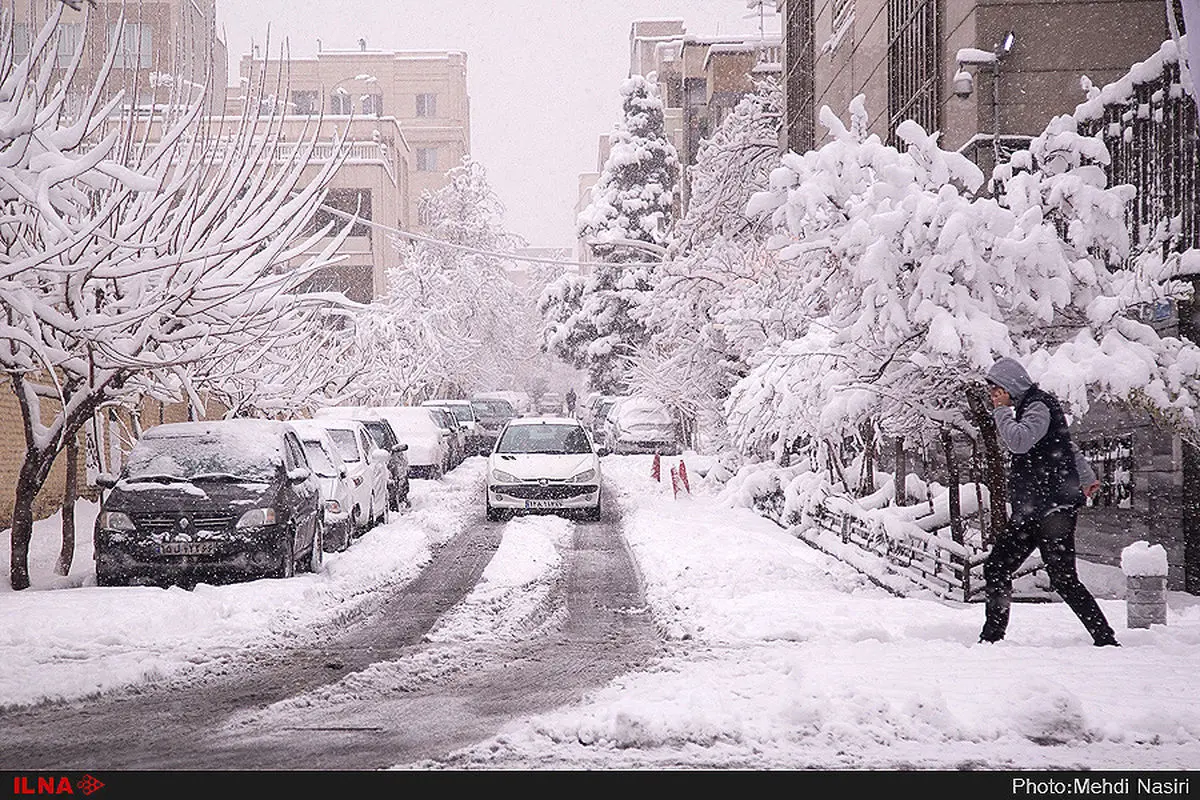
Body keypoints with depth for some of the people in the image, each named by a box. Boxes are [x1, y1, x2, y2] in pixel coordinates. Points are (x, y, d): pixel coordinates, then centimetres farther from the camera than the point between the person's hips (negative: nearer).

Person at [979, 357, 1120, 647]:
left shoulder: (1039, 406, -10)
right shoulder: (1028, 408, 19)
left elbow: (1019, 441, -27)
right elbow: (1069, 446, 29)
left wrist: (1001, 411, -12)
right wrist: (1086, 478, 35)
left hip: (1054, 507, -10)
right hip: (1030, 510, 10)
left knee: (1063, 577, -12)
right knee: (995, 568, 6)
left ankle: (1105, 639, -8)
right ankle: (991, 637, 11)